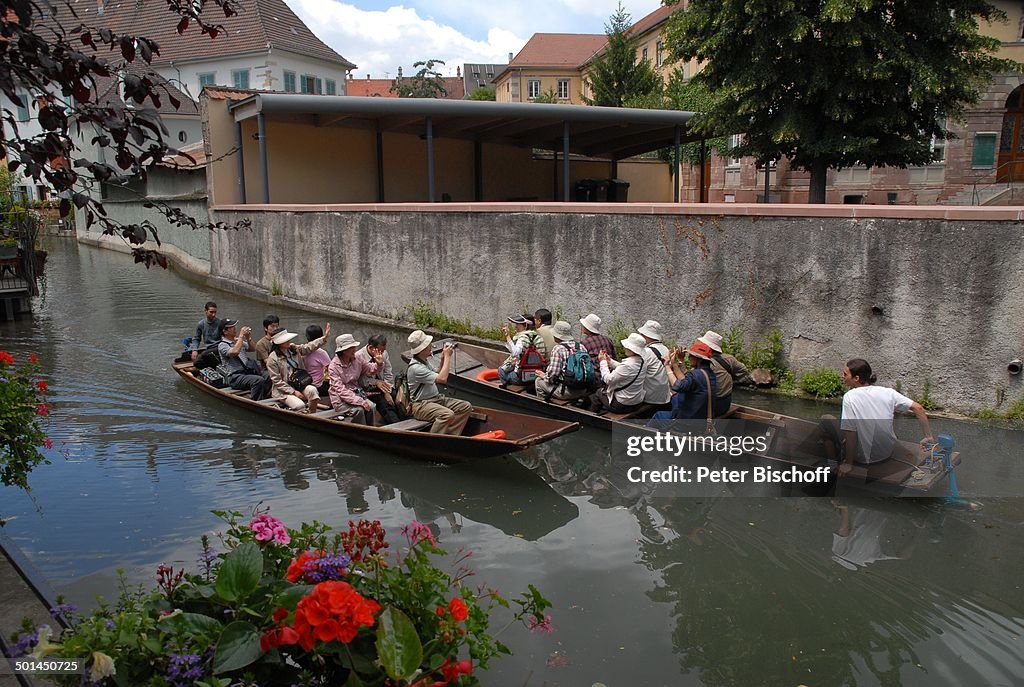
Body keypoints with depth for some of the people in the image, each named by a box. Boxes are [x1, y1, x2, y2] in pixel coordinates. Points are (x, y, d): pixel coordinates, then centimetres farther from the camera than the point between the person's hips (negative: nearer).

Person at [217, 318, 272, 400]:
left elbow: (252, 349, 24)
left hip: (249, 371, 7)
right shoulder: (222, 345, -5)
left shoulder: (238, 340, 19)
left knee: (268, 378, -19)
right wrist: (241, 336, -15)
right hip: (235, 377, -7)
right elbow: (235, 352, -23)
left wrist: (248, 337, 6)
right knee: (259, 380, -33)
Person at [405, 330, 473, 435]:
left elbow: (437, 375, 23)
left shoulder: (424, 361, 11)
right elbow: (442, 379, -26)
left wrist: (443, 359, 8)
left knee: (466, 407, -4)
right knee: (448, 414, -36)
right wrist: (447, 356, -16)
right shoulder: (415, 368, -22)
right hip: (421, 405, -10)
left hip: (436, 399, 10)